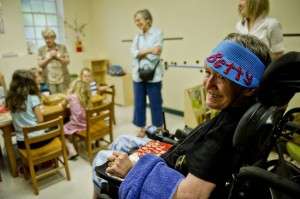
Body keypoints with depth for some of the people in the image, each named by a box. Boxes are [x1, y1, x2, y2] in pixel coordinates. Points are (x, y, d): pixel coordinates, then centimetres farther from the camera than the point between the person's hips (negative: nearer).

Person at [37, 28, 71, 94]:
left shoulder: (62, 47, 6)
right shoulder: (41, 50, 6)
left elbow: (67, 61, 1)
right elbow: (40, 64, 2)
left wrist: (57, 57, -11)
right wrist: (49, 57, -11)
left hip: (63, 79, 1)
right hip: (49, 80, -1)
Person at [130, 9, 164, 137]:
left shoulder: (158, 33, -1)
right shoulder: (137, 36, 13)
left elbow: (155, 55, -13)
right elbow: (133, 53, -3)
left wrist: (140, 53, -5)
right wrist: (149, 50, -15)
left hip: (153, 75, -5)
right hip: (138, 74, 5)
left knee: (155, 103, 4)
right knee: (139, 103, 9)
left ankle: (160, 129, 22)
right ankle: (142, 128, 25)